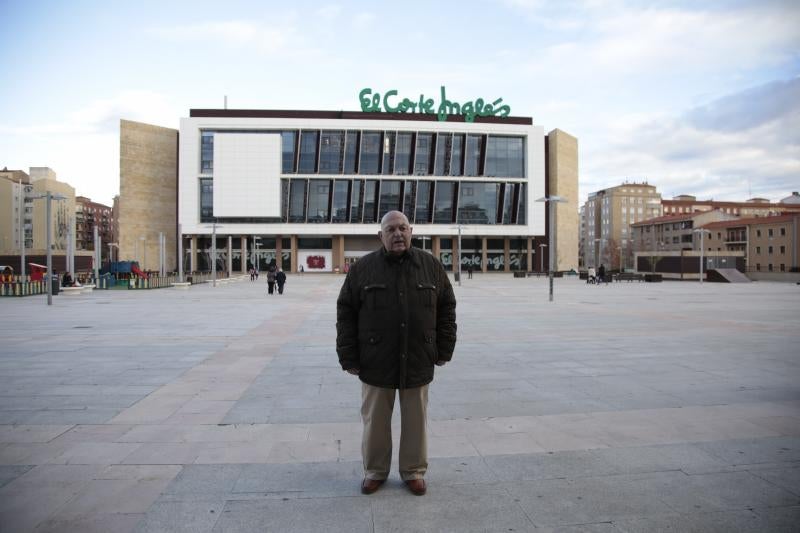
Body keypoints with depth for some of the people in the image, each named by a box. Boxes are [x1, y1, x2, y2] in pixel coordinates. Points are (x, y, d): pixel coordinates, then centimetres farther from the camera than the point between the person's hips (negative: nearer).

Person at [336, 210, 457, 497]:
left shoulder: (431, 265, 2)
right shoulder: (362, 268, -2)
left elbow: (446, 308, 7)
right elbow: (346, 313, -1)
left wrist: (444, 350, 3)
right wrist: (348, 357, -4)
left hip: (418, 362, 1)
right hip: (376, 363, 0)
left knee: (415, 421, 13)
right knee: (375, 421, 13)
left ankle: (414, 471, 32)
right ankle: (375, 470, 33)